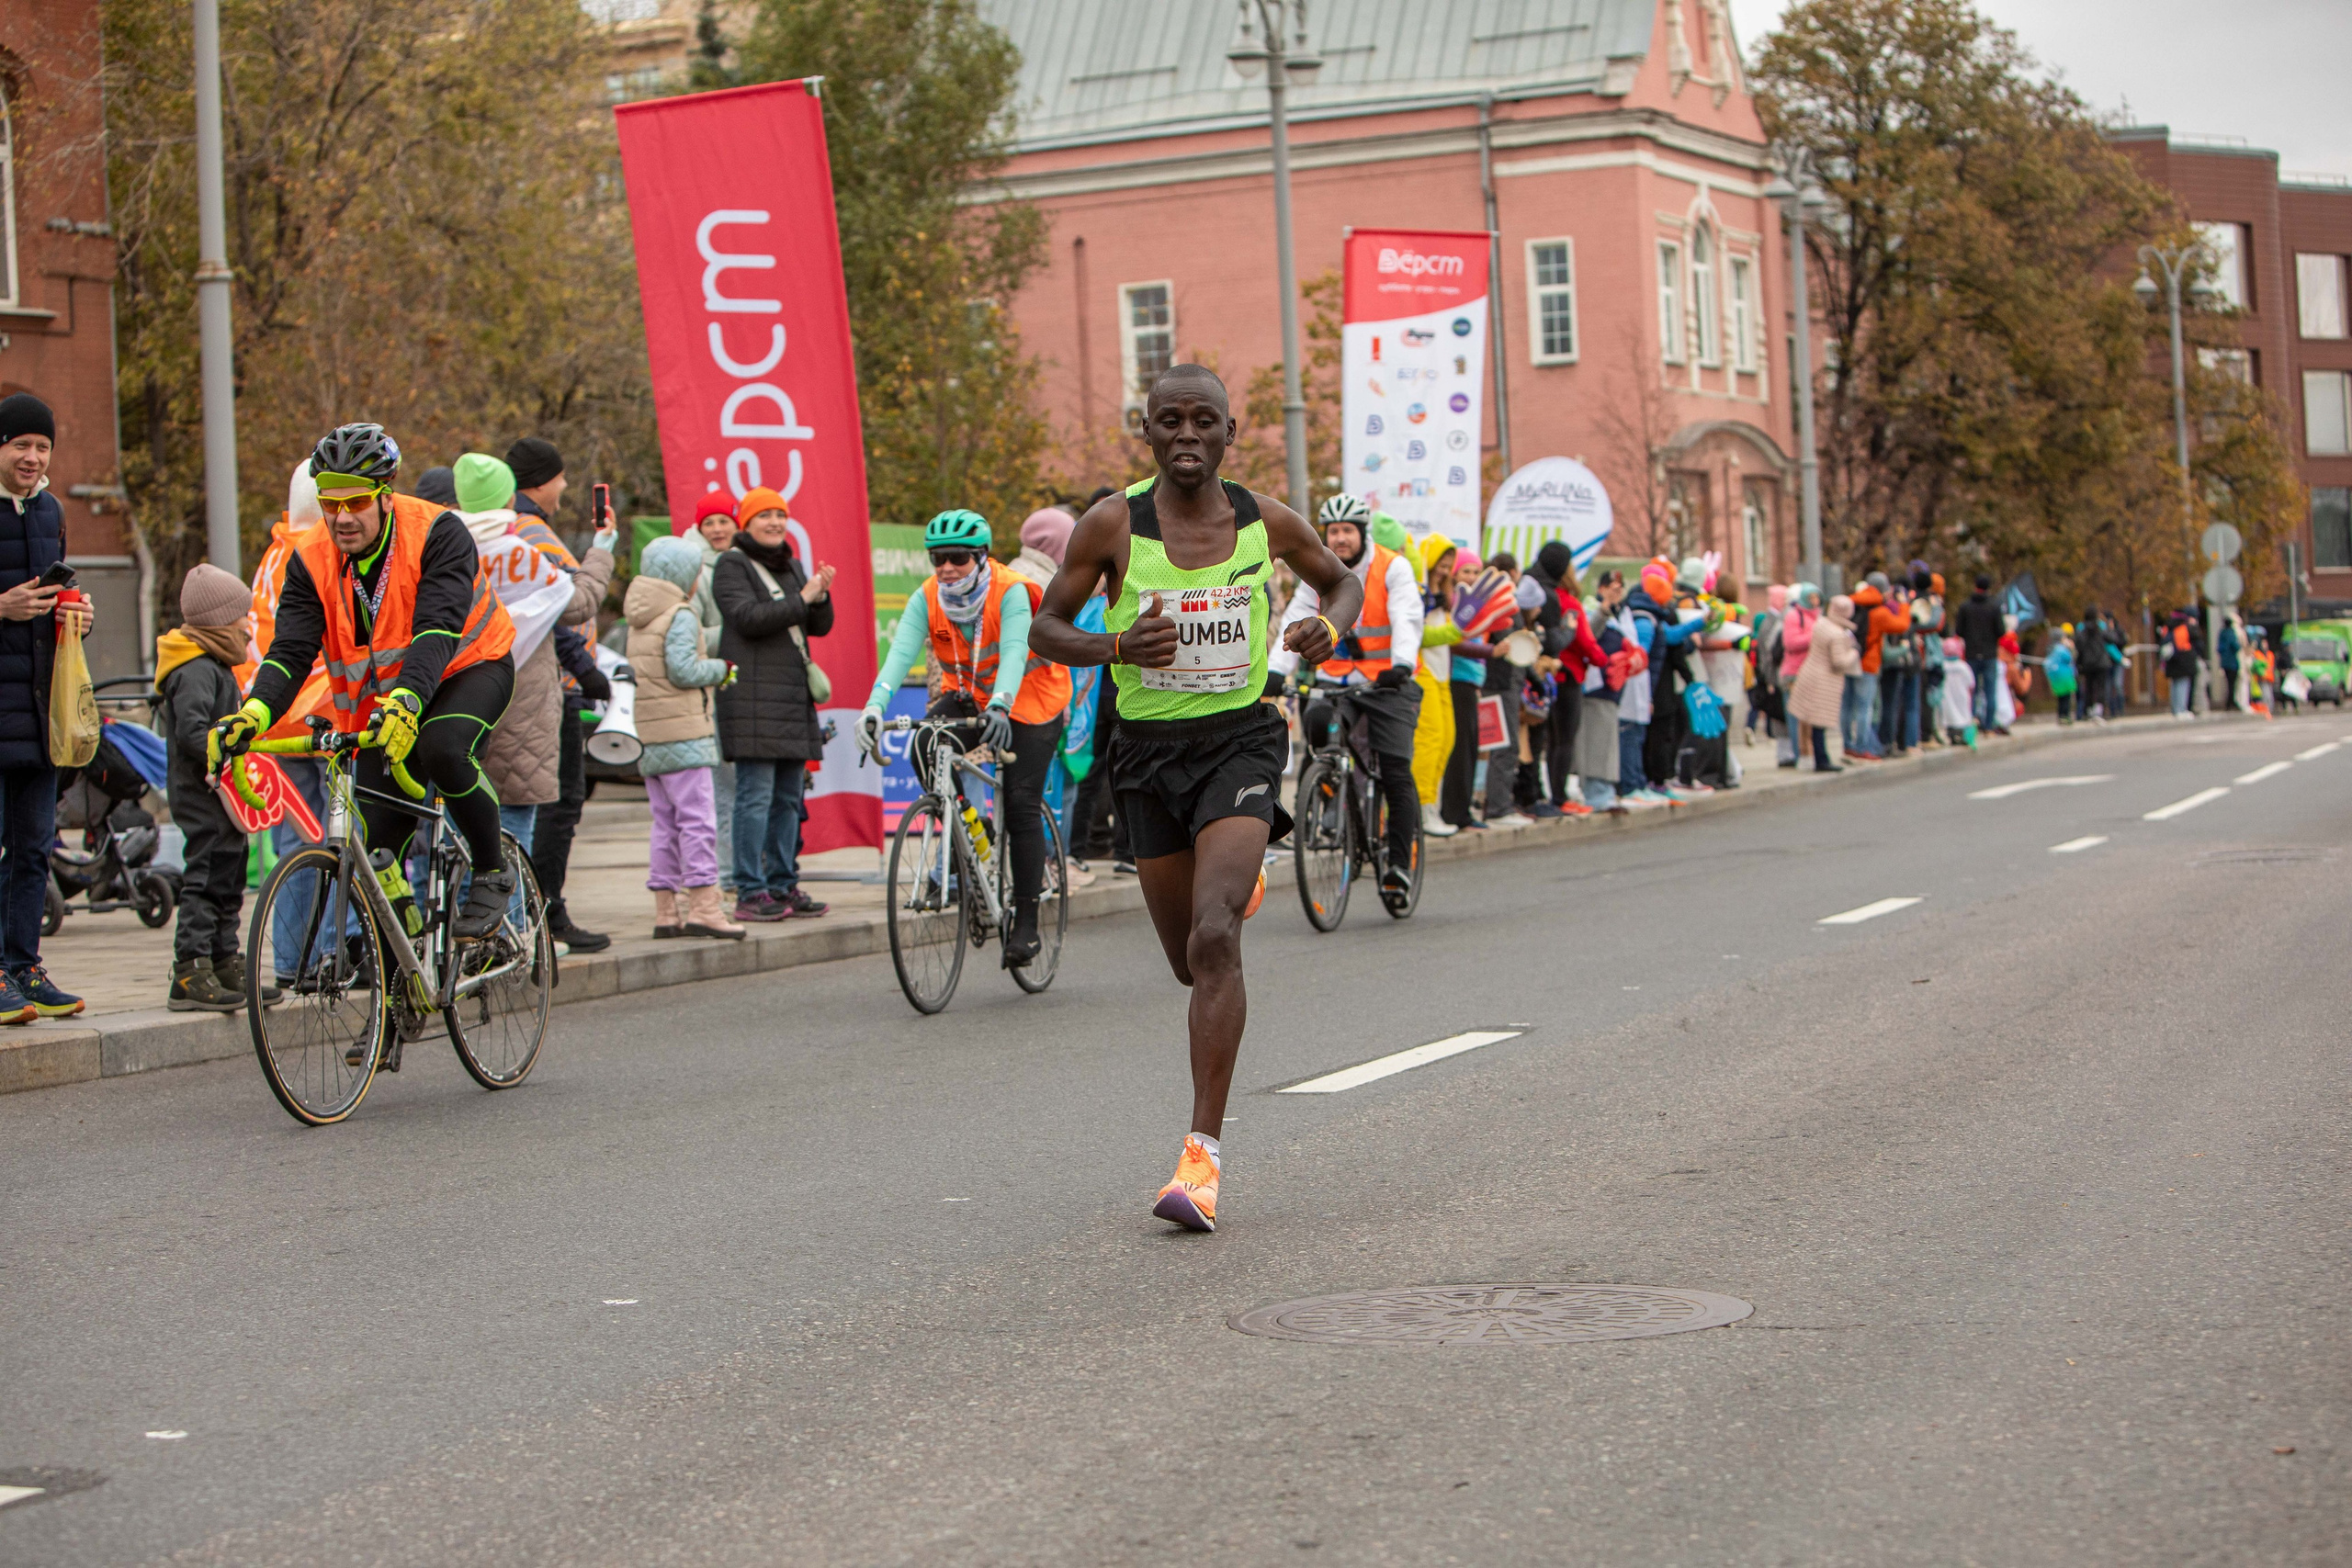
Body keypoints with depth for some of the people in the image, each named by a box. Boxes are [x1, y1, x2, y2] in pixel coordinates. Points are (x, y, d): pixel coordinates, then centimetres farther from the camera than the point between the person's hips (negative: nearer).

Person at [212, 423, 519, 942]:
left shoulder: (437, 533, -23)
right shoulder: (311, 559, -11)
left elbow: (437, 631, -36)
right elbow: (290, 650, -20)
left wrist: (405, 704, -53)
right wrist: (253, 715, -40)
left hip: (467, 667, -4)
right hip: (380, 698, 4)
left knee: (443, 749, -35)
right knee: (377, 841, -7)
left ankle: (493, 875, -12)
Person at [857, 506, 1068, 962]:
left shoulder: (1011, 592, -24)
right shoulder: (926, 598, -13)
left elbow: (1013, 652, -38)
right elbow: (901, 652, -27)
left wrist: (1000, 707, -57)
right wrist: (874, 707, -45)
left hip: (1027, 700, -4)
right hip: (968, 694, 4)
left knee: (1021, 804, -11)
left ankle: (1026, 923, -4)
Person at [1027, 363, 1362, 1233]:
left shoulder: (1266, 522, -2)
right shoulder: (1111, 525, -7)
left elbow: (1343, 579, 17)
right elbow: (1046, 628, 1)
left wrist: (1330, 629, -7)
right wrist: (1114, 646, -20)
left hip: (1240, 742, -2)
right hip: (1150, 748, 2)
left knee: (1214, 940, -22)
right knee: (1192, 960, 16)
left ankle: (1203, 1153, -19)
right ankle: (1241, 877, 56)